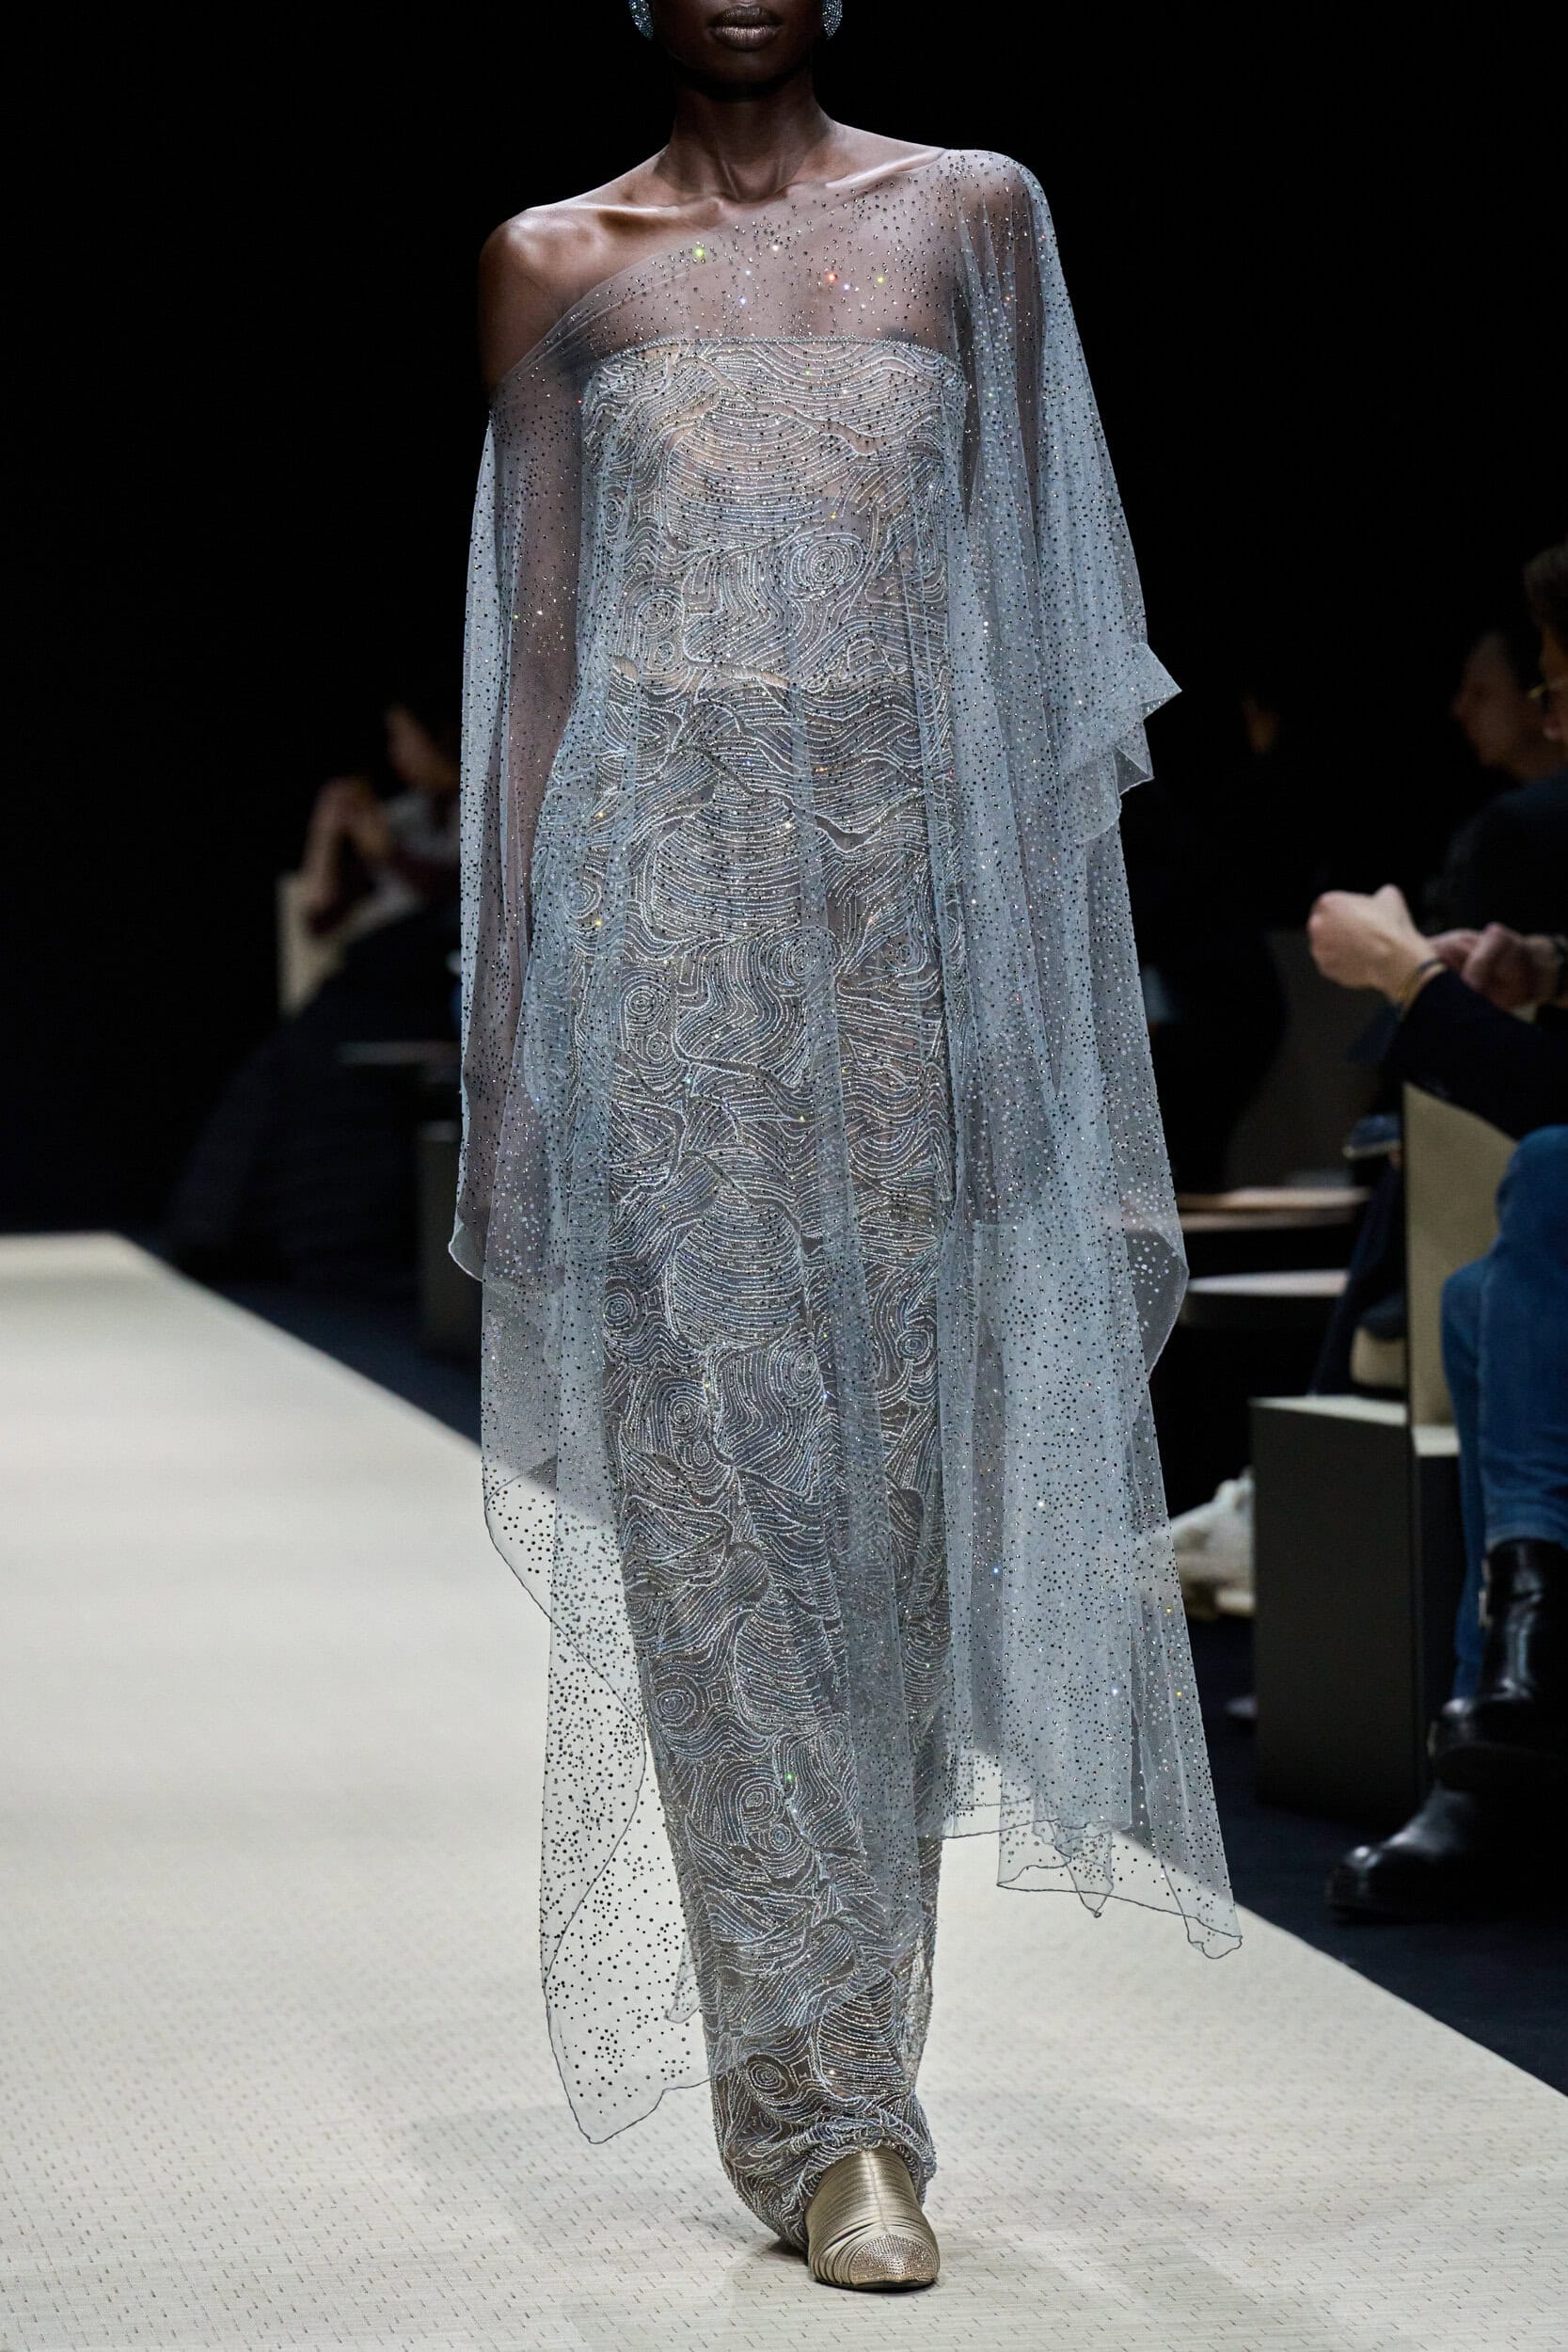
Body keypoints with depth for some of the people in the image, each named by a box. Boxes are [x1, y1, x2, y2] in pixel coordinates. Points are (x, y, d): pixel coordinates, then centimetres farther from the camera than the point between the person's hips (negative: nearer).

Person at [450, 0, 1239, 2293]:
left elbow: (1030, 612, 10)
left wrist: (1048, 978, 3)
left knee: (892, 1464, 0)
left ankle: (827, 2073, 11)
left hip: (908, 876, 1)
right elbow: (531, 662, 9)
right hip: (658, 873, -1)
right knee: (708, 1478, -7)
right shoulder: (557, 265, 10)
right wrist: (504, 1035, 3)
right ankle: (835, 2108, -4)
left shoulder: (973, 216, 10)